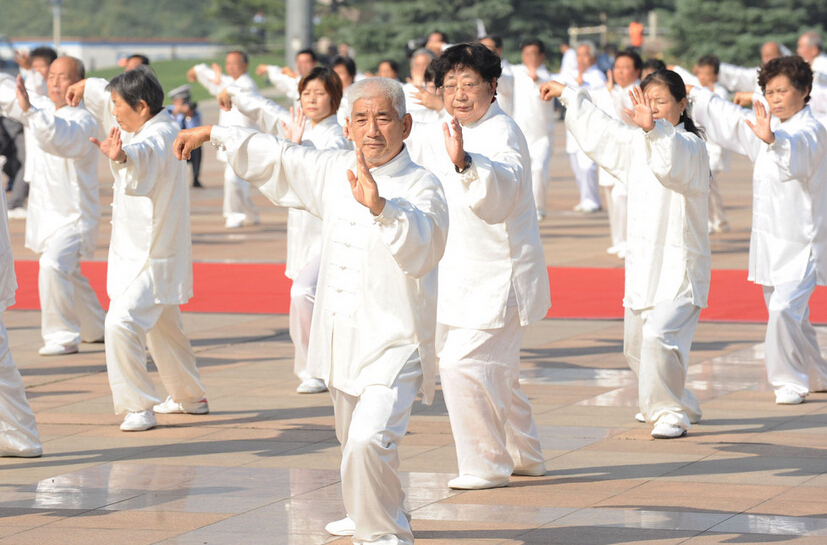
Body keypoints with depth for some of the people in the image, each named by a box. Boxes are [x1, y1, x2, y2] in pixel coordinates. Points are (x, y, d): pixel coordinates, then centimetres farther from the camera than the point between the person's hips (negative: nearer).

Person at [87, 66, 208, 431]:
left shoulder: (160, 136, -23)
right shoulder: (165, 130, 9)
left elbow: (146, 155, -49)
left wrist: (122, 156, -69)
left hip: (150, 257, -11)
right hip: (145, 253, 11)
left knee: (122, 322, -22)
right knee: (163, 327, 24)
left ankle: (139, 407, -17)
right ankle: (190, 397, 40)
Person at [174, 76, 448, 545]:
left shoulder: (421, 187, -15)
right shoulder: (335, 171, 7)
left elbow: (422, 249, -34)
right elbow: (276, 157, 23)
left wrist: (380, 206, -49)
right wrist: (212, 134, 29)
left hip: (394, 345, -8)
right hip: (342, 342, 8)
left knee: (369, 441, -25)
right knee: (354, 440, 24)